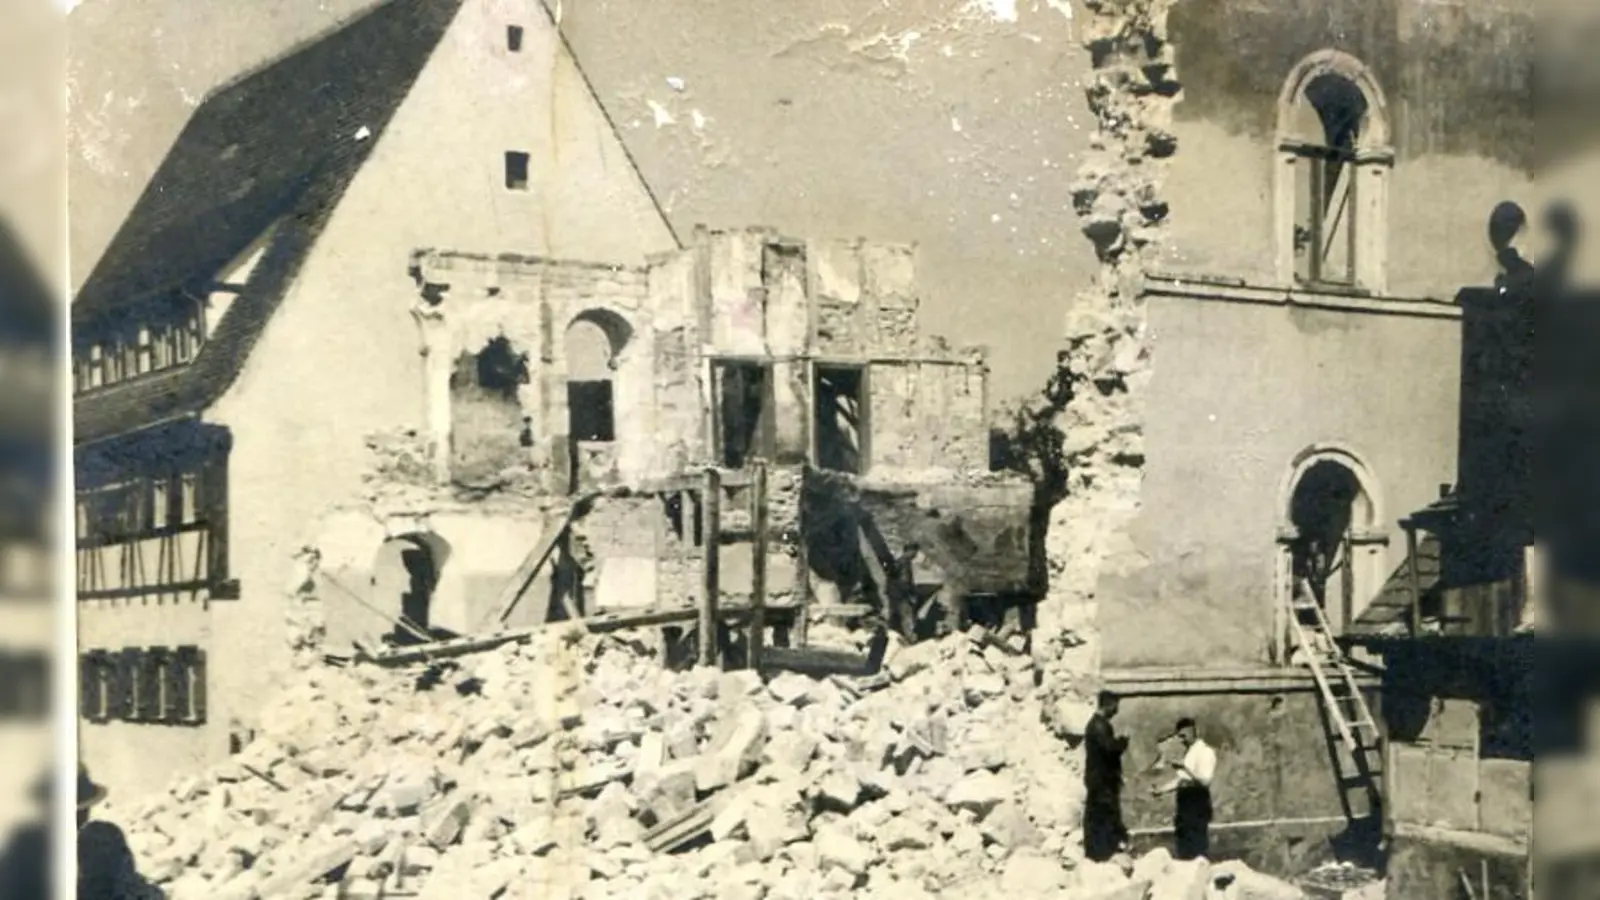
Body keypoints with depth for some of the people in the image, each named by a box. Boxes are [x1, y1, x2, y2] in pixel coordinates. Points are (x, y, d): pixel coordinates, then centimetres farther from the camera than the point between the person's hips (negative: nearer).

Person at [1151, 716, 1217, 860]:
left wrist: (1185, 768, -32)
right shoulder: (1187, 752, 18)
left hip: (1197, 806, -9)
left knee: (1197, 853, -10)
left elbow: (1204, 781, -20)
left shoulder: (1205, 751, -10)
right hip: (1184, 806, 9)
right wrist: (1160, 790, 10)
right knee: (1182, 853, 9)